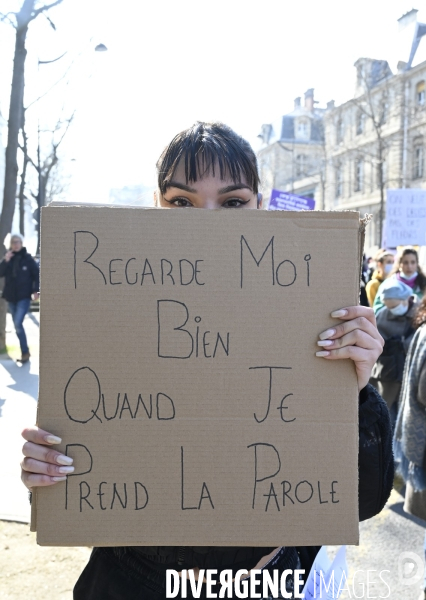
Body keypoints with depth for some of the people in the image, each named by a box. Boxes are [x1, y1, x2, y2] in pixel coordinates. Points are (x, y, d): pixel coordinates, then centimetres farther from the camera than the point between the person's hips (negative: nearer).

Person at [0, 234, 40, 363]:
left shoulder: (28, 258, -4)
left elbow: (36, 275, -1)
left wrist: (35, 290, -10)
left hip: (24, 297, -5)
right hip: (11, 297, 5)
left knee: (18, 324, -17)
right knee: (17, 326, 10)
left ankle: (25, 352, -6)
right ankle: (25, 351, 20)